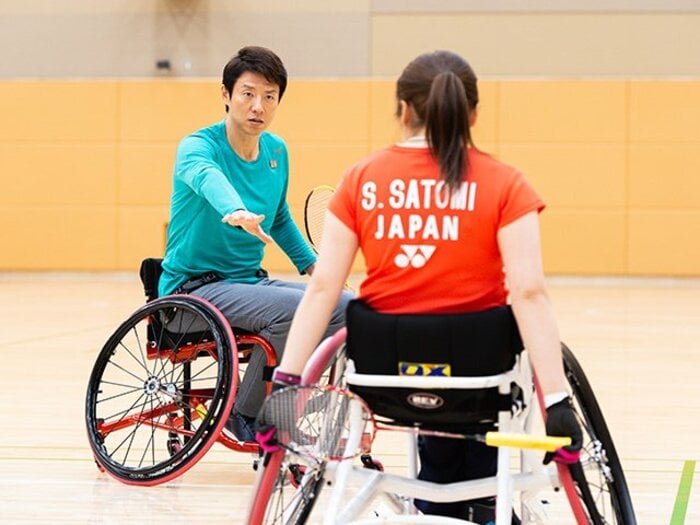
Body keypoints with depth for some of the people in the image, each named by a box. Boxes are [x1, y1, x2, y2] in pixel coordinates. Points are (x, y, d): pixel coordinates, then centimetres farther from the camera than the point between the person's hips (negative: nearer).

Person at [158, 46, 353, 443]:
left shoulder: (277, 152, 7)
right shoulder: (198, 146, -15)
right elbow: (207, 177, -41)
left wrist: (312, 263, 14)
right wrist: (235, 212, -62)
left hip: (250, 280, 7)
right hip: (195, 287, -7)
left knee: (346, 306, -11)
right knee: (294, 308, -30)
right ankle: (245, 415, -13)